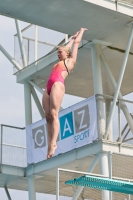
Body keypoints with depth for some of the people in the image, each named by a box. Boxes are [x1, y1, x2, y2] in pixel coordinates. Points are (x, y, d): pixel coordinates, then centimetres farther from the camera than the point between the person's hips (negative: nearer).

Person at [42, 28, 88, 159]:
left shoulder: (70, 60, 16)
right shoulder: (60, 62, 35)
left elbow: (77, 43, 26)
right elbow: (66, 47, 50)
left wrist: (81, 31, 40)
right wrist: (72, 38, 60)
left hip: (58, 85, -7)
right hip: (49, 87, 8)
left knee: (53, 114, -19)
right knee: (48, 116, -6)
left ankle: (53, 143, -27)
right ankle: (50, 144, -13)